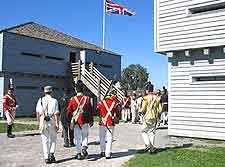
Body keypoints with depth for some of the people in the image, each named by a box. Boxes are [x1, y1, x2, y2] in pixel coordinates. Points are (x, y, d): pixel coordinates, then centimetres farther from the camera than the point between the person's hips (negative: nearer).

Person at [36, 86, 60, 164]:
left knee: (45, 140, 8)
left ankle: (46, 157, 10)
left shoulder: (40, 100, 3)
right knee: (53, 139, 16)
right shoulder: (54, 101, -4)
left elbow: (37, 112, 5)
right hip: (52, 121, -2)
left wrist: (39, 122, 14)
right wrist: (57, 123, -7)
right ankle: (52, 153, 3)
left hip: (43, 121, 2)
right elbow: (56, 114, -9)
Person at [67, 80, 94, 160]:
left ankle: (79, 153, 13)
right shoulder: (87, 98, -5)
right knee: (85, 135, 15)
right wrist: (91, 121, 8)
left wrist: (70, 121, 13)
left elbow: (69, 111, 1)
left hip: (76, 121, 1)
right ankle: (84, 147, -7)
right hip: (85, 121, 0)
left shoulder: (72, 99, -4)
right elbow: (91, 111, -1)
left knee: (78, 137, 9)